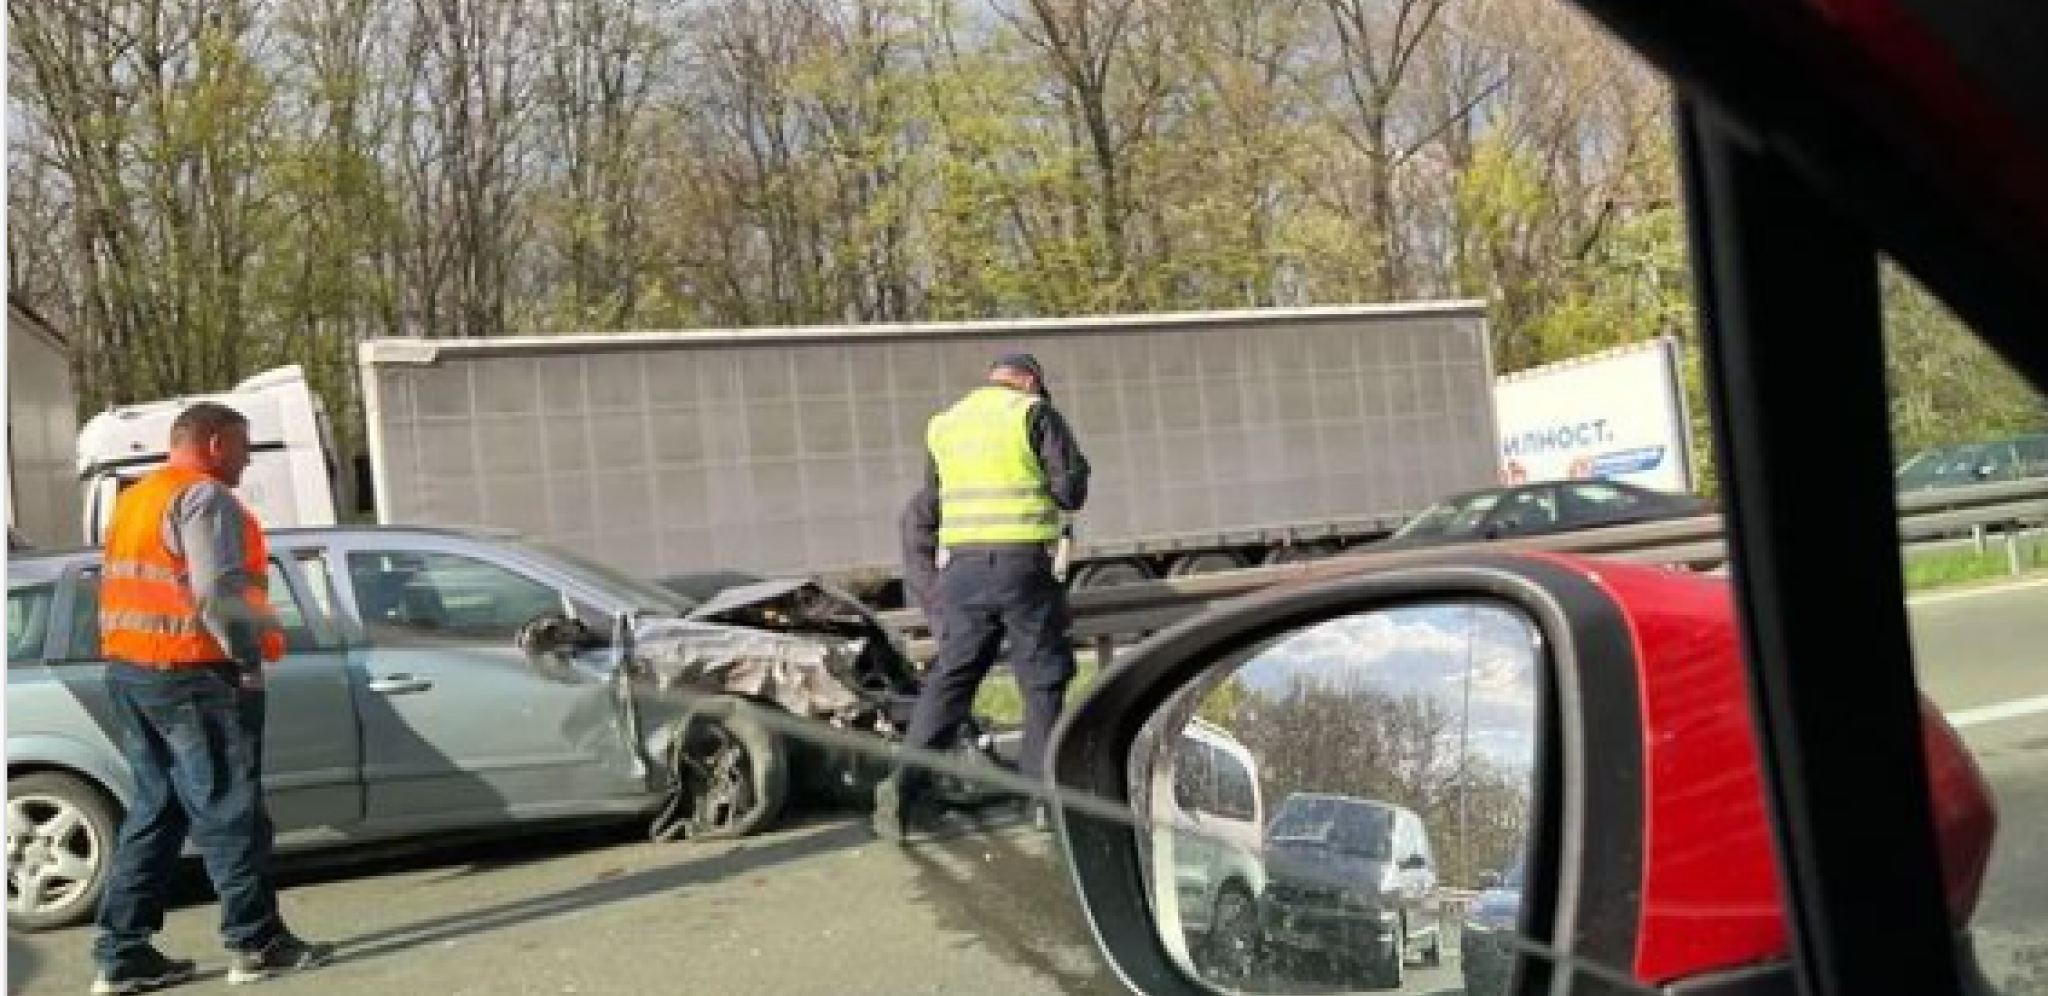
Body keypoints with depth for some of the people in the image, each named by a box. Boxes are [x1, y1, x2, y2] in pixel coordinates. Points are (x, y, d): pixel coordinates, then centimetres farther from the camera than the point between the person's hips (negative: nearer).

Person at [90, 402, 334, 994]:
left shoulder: (133, 501, 19)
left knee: (155, 809, 13)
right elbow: (219, 594, -22)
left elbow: (125, 589, 19)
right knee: (227, 811, -2)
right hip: (191, 675, -9)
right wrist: (253, 656, -12)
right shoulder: (205, 497, -11)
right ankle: (256, 944, 4)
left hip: (127, 671, 9)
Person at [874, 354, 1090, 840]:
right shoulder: (1034, 413, 0)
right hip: (1024, 563, -4)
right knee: (1043, 679, 8)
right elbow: (1072, 490, -3)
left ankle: (906, 785, 0)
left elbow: (927, 505, 18)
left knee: (950, 676, 8)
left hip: (962, 567, 4)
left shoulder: (944, 424, 15)